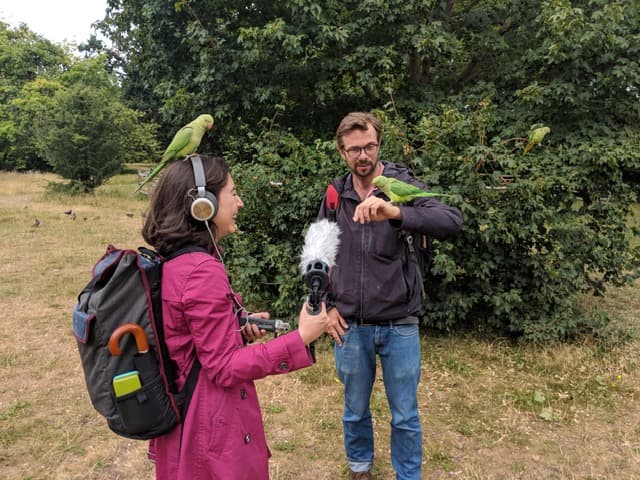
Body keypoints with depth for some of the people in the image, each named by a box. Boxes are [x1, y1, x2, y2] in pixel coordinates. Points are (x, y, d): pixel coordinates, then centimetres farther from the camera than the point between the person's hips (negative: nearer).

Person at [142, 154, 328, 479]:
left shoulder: (170, 261, 2)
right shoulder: (203, 271, -26)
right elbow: (224, 368, -23)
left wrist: (240, 328, 1)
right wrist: (301, 338, -24)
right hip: (213, 429, -9)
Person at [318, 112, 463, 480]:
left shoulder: (402, 184, -8)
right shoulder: (336, 195, 1)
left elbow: (453, 222, -25)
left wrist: (395, 212, -40)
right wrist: (328, 305, 3)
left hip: (399, 325, -2)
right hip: (351, 325, 3)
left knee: (405, 416, 13)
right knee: (355, 410, 20)